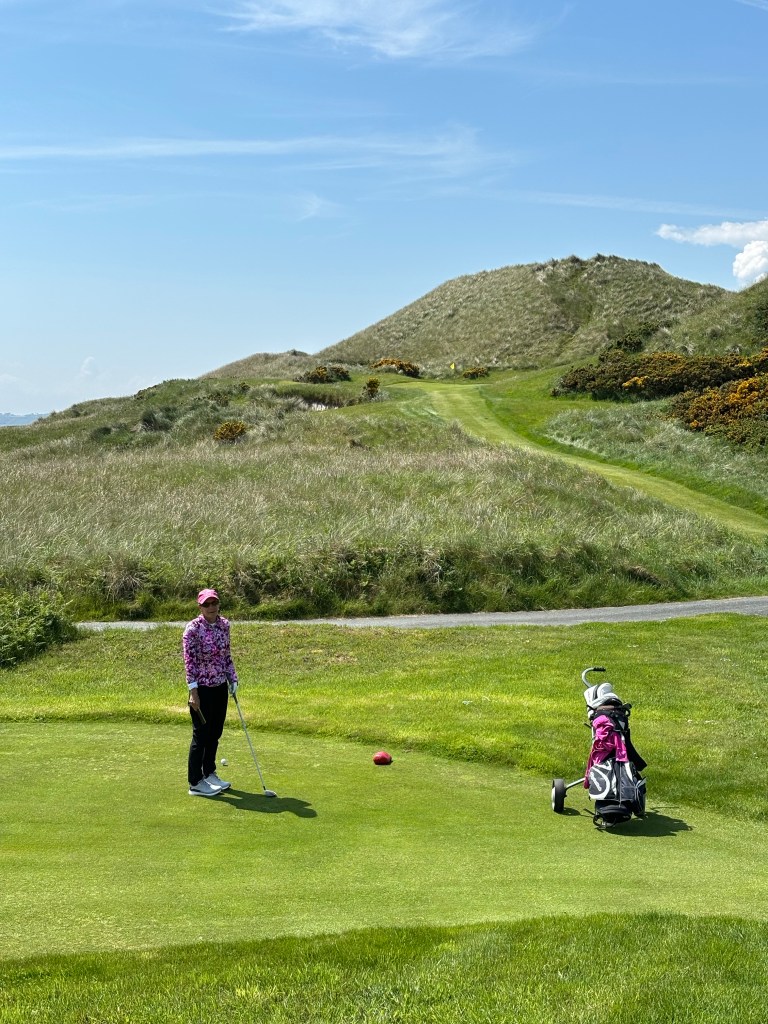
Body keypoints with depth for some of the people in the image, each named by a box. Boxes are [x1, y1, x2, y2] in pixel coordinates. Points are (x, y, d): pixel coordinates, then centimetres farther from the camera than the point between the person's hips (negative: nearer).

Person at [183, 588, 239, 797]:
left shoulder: (224, 624, 4)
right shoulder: (193, 628, -15)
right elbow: (189, 660, -15)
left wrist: (232, 679, 7)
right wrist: (193, 690, -18)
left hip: (221, 687, 6)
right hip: (202, 689, -6)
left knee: (215, 733, 15)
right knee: (201, 735, 1)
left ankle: (210, 774, 30)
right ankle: (195, 783, 11)